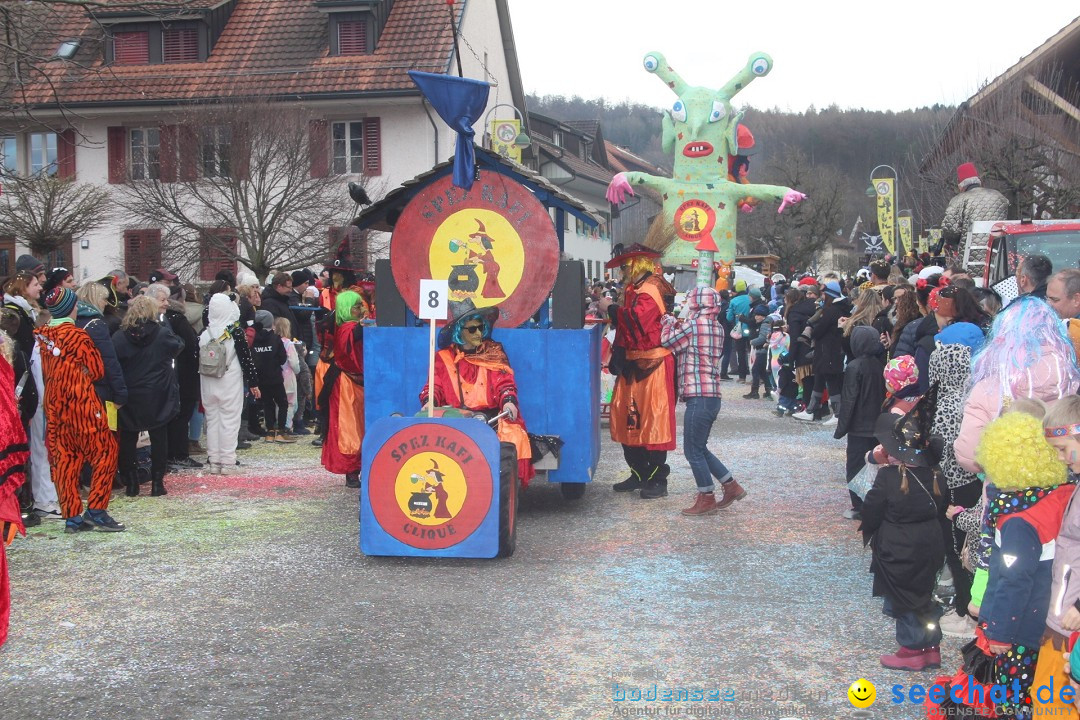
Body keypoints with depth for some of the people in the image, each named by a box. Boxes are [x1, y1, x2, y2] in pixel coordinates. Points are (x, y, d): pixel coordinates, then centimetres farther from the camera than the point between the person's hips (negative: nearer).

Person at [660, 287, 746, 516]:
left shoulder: (694, 324, -12)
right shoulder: (717, 327, 14)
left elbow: (667, 341, -5)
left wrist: (669, 322, 11)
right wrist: (678, 325, 12)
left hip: (699, 396, -9)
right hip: (712, 395, 9)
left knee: (693, 450, 0)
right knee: (699, 449, 19)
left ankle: (707, 499, 7)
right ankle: (731, 486, 22)